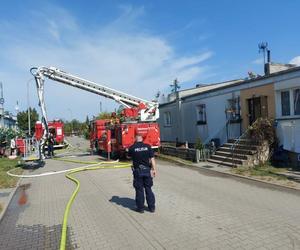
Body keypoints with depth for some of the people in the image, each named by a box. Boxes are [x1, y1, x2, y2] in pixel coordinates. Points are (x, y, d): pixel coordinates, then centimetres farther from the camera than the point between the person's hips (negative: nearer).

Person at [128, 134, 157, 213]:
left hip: (137, 171, -2)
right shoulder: (148, 146, -3)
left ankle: (140, 208, 17)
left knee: (139, 190, 9)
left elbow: (129, 156, 12)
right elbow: (152, 159, -5)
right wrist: (154, 169, 1)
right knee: (148, 189, 13)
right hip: (147, 170, 2)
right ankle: (152, 207, 20)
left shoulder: (132, 148, -7)